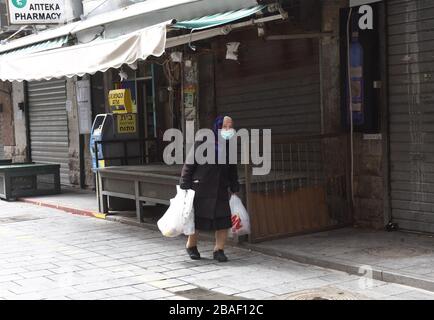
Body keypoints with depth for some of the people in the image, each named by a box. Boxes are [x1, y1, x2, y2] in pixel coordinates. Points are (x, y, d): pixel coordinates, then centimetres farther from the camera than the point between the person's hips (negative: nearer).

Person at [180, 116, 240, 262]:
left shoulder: (230, 148, 6)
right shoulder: (203, 143, -11)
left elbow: (232, 171, 18)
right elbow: (189, 165, -9)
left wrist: (235, 189, 16)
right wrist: (185, 187, -12)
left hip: (220, 191, 5)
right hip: (200, 189, -4)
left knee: (224, 221, -4)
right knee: (197, 220, 5)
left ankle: (219, 250, 10)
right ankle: (191, 246, 29)